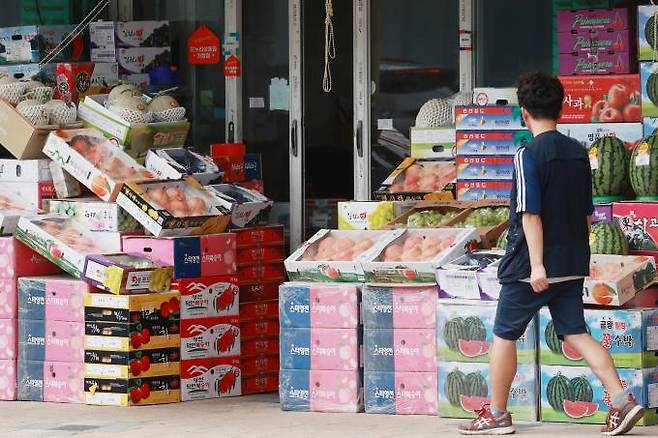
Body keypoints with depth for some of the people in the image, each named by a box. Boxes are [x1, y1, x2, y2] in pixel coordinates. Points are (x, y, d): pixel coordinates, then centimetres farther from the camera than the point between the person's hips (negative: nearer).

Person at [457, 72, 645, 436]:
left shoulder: (529, 155, -13)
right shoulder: (578, 153, 8)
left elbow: (530, 214, -19)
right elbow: (587, 214, 14)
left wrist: (537, 265, -21)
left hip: (530, 266, -6)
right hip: (572, 263, 6)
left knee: (504, 335, 8)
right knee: (575, 333, 7)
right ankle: (622, 401, -6)